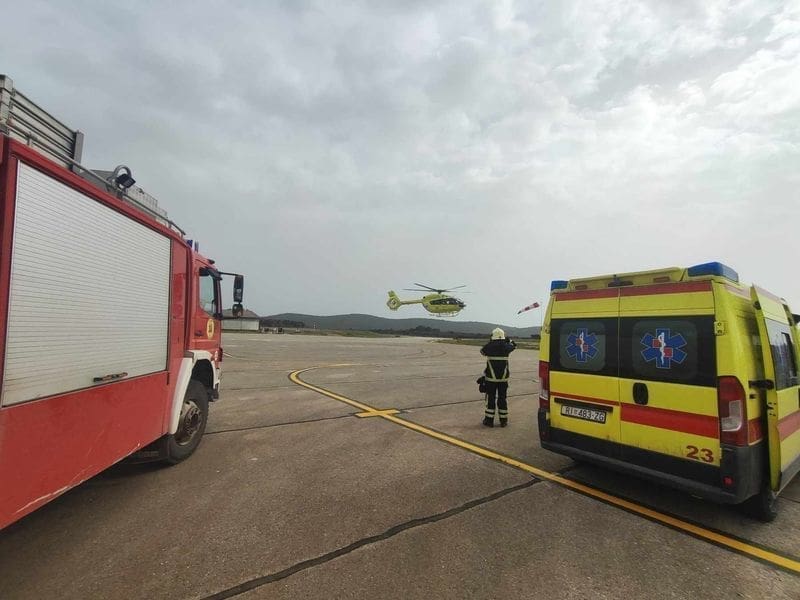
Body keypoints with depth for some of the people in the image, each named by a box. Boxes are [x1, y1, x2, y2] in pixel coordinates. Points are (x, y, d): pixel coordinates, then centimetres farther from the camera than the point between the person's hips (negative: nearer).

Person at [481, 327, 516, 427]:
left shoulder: (489, 346, -9)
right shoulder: (506, 347, -4)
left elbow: (482, 351, 13)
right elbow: (513, 345, 19)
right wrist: (509, 340, 36)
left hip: (491, 378, -2)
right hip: (503, 378, 2)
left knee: (490, 398, 6)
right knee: (502, 398, 11)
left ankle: (489, 420, 11)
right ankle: (503, 420, 17)